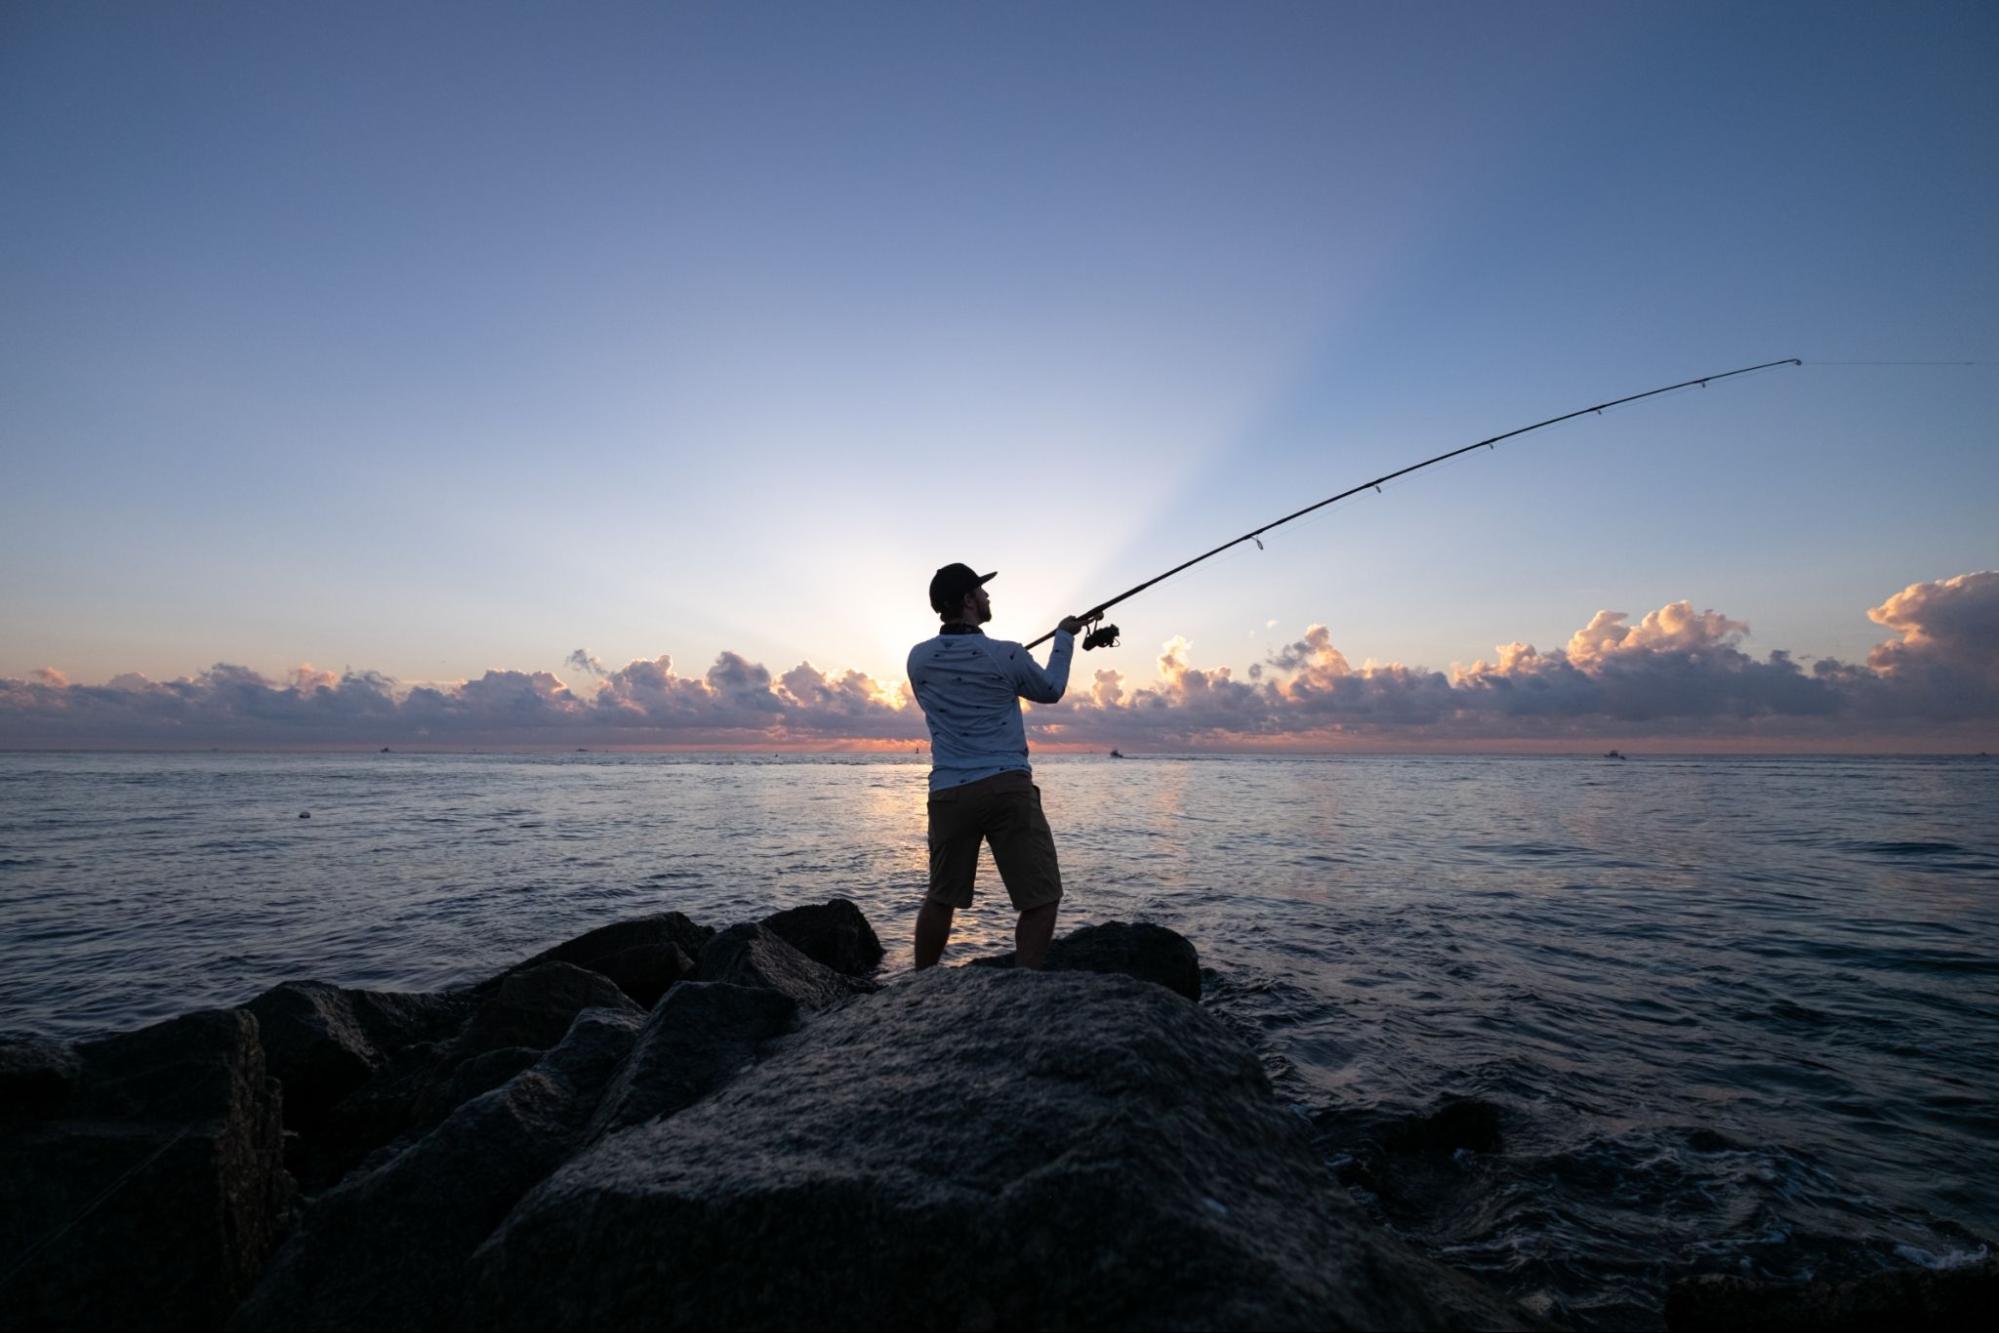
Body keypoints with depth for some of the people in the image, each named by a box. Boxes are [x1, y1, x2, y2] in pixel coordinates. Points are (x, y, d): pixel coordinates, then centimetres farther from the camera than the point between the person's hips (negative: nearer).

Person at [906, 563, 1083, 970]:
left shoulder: (919, 658, 7)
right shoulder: (1005, 655, -4)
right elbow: (1051, 690, 15)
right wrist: (1065, 636, 28)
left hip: (948, 792, 5)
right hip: (1007, 787, -4)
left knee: (941, 897, 18)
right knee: (1041, 898, 2)